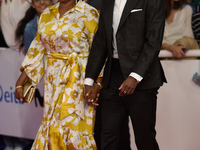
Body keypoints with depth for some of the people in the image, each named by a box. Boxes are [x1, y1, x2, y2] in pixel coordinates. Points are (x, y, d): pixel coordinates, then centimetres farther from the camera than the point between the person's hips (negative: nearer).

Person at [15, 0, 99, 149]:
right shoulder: (47, 14, 11)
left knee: (71, 125, -10)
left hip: (76, 80, -5)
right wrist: (20, 82, 12)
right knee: (51, 125, 5)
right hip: (53, 80, 5)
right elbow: (37, 49, 15)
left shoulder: (88, 14, -5)